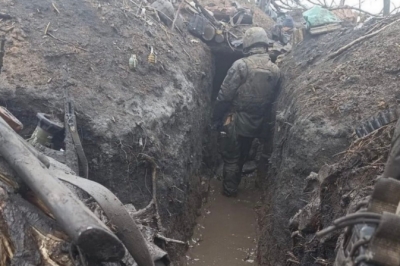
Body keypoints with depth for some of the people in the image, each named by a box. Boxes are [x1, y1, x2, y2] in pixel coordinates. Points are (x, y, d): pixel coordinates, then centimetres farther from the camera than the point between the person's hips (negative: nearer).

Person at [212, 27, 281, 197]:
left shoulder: (241, 65, -16)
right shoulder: (275, 70, 1)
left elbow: (224, 96, -16)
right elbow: (272, 98, 8)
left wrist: (216, 118, -5)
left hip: (235, 121, -5)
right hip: (255, 124, 6)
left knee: (230, 157, 11)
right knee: (242, 157, 22)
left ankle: (229, 190, 22)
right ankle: (234, 186, 37)